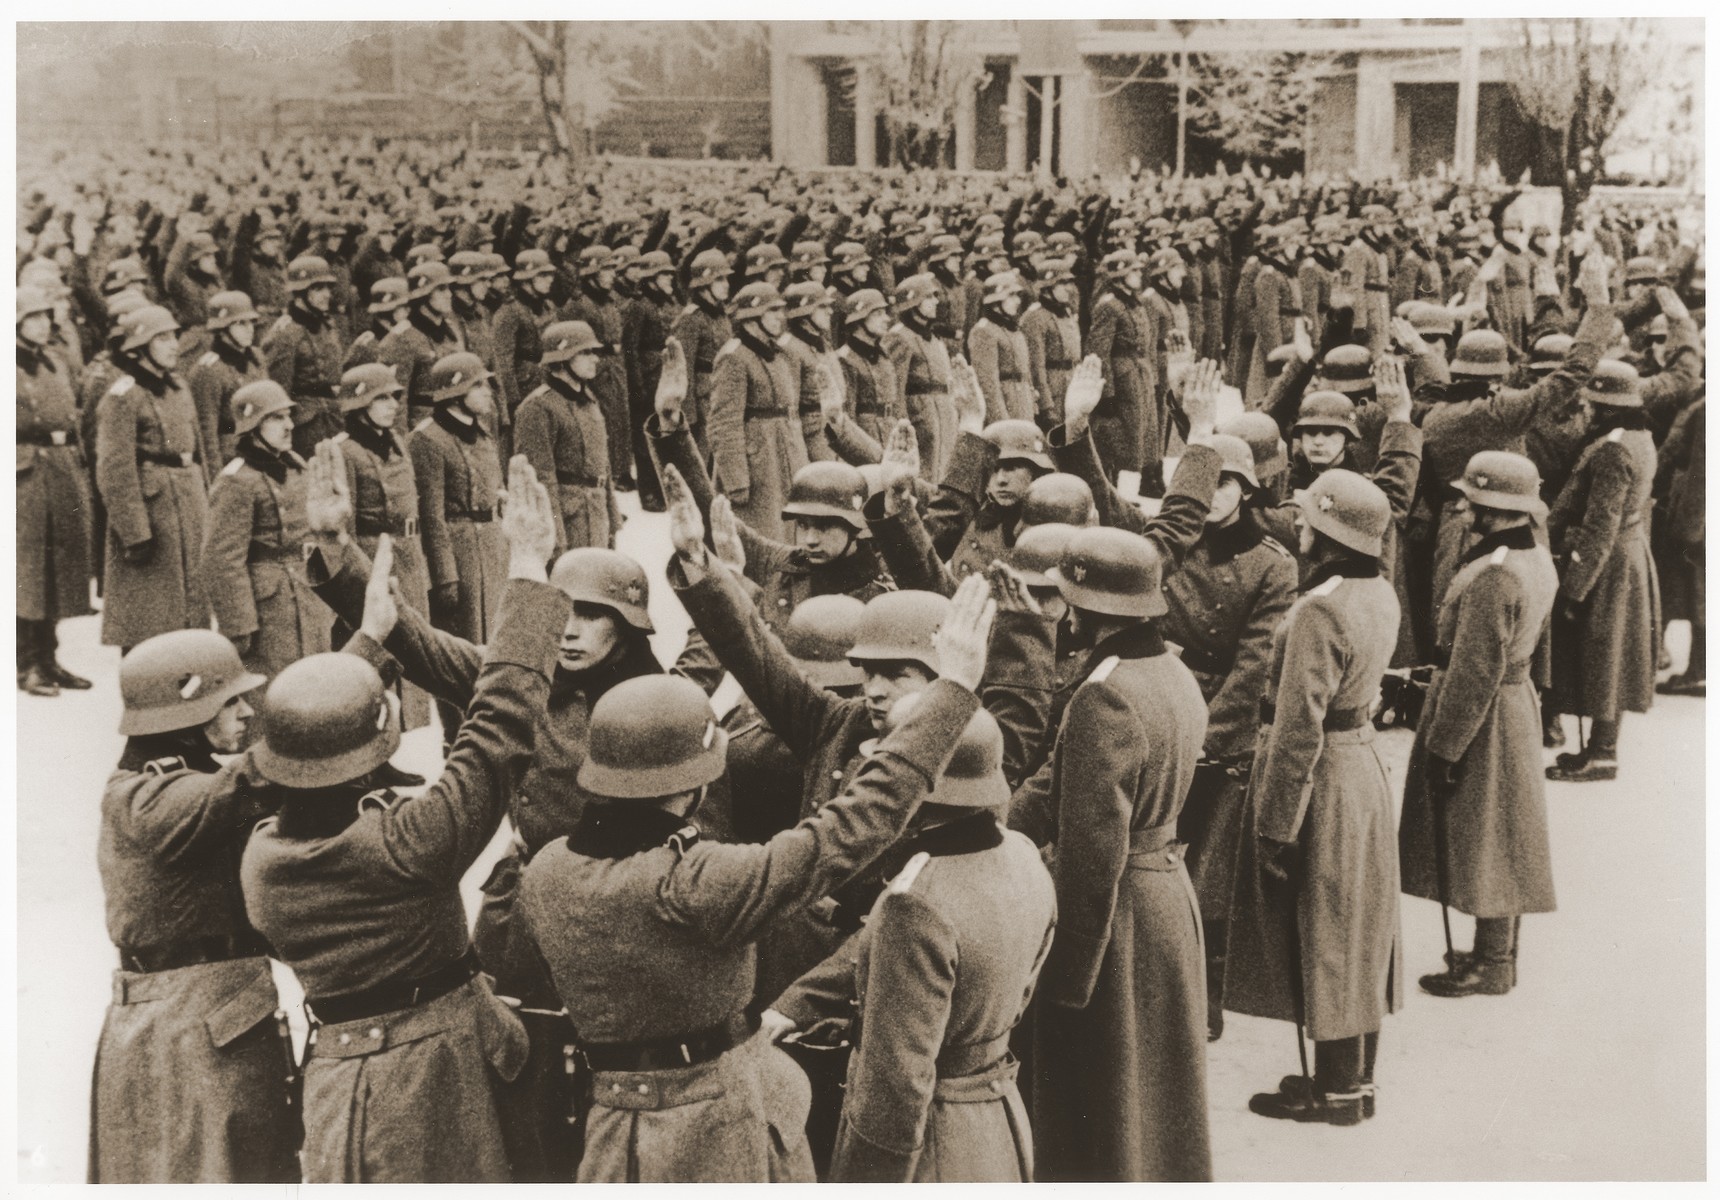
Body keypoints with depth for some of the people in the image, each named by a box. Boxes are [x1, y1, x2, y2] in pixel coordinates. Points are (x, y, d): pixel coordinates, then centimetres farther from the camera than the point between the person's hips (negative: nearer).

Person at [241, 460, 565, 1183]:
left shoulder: (261, 859, -11)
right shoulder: (407, 845, -28)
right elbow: (498, 723, -25)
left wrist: (369, 638, 18)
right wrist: (528, 569, -19)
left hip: (338, 1069, 5)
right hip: (443, 1071, -4)